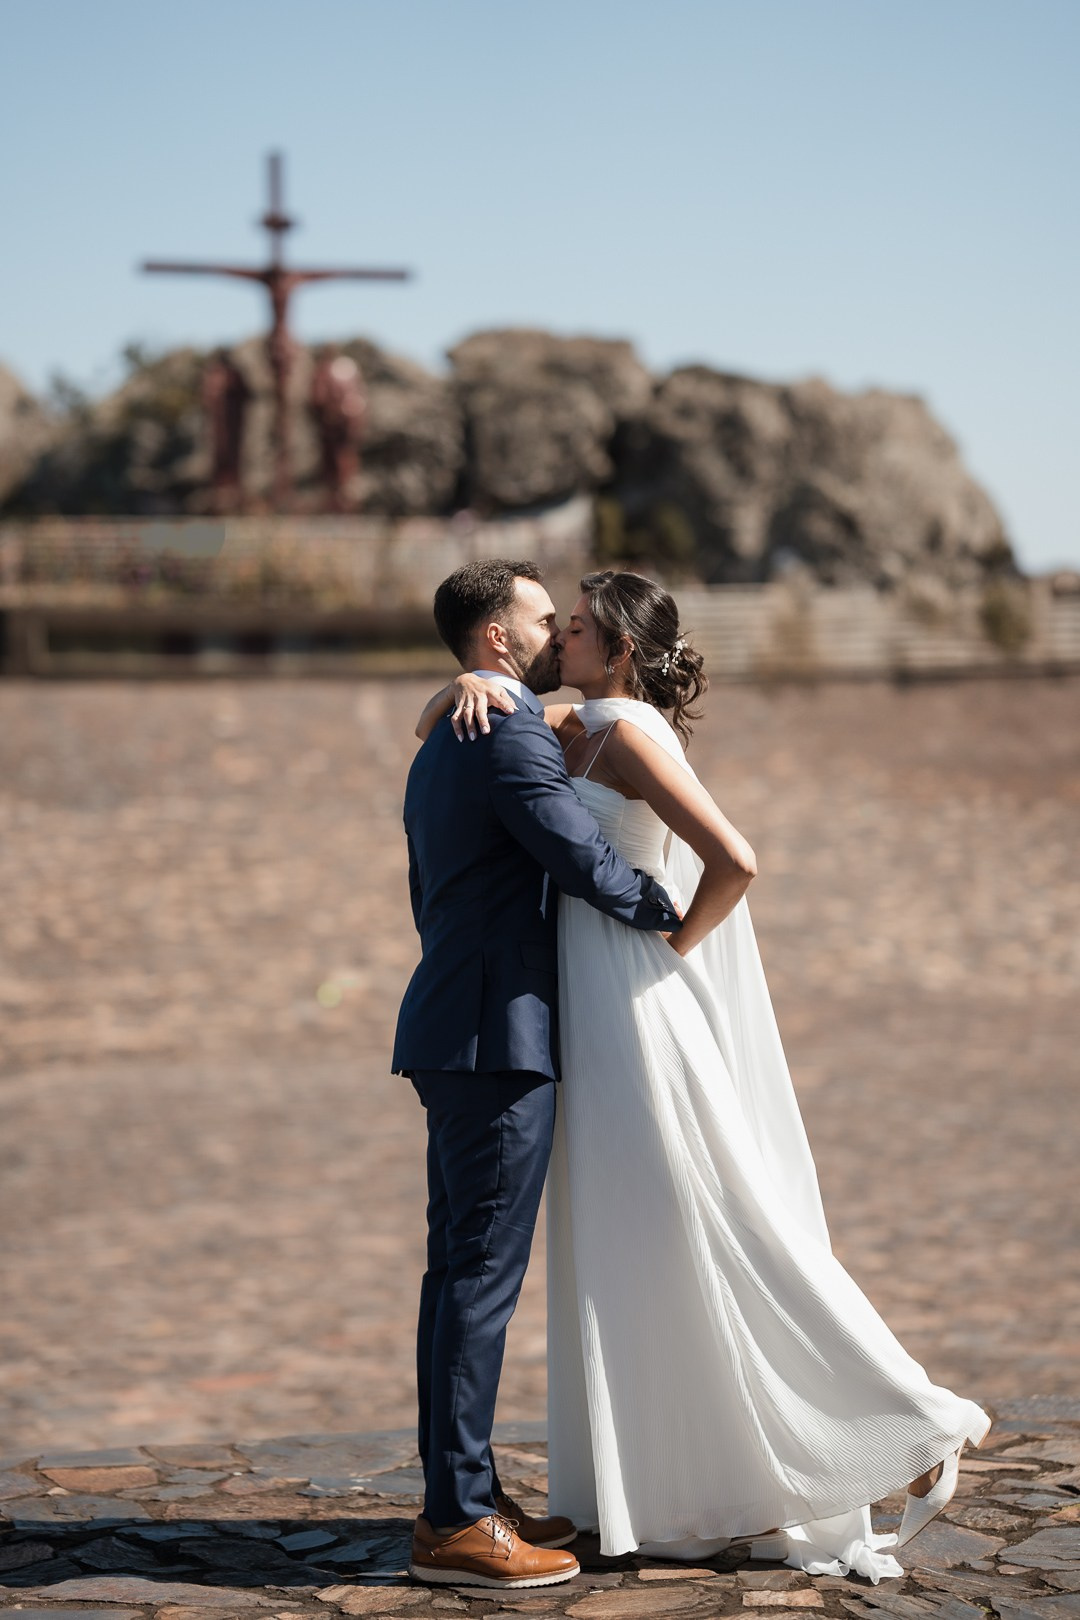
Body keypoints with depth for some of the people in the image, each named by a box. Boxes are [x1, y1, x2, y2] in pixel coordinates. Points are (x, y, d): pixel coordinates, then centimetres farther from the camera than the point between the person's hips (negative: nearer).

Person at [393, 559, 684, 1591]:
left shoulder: (439, 749, 20)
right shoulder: (512, 734, -12)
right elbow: (584, 860, -20)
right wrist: (673, 915, -3)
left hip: (456, 1033, 10)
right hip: (499, 1039, -10)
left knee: (460, 1269, 11)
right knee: (482, 1272, -8)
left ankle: (462, 1497, 17)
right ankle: (457, 1524, -5)